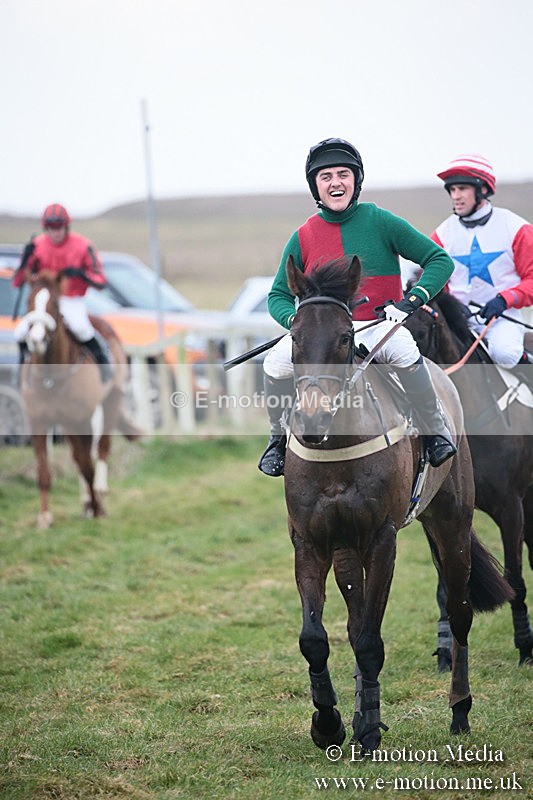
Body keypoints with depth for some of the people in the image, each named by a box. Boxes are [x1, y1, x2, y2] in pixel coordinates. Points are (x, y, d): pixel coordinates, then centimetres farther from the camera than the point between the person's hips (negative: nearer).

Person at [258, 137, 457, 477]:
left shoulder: (381, 222, -2)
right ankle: (280, 439, 3)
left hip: (378, 327, -2)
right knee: (276, 363, -25)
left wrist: (411, 301, -15)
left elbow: (440, 261, -1)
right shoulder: (303, 238, 4)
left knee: (404, 351, -36)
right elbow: (279, 295, 10)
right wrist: (296, 320, -12)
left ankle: (437, 433, -14)